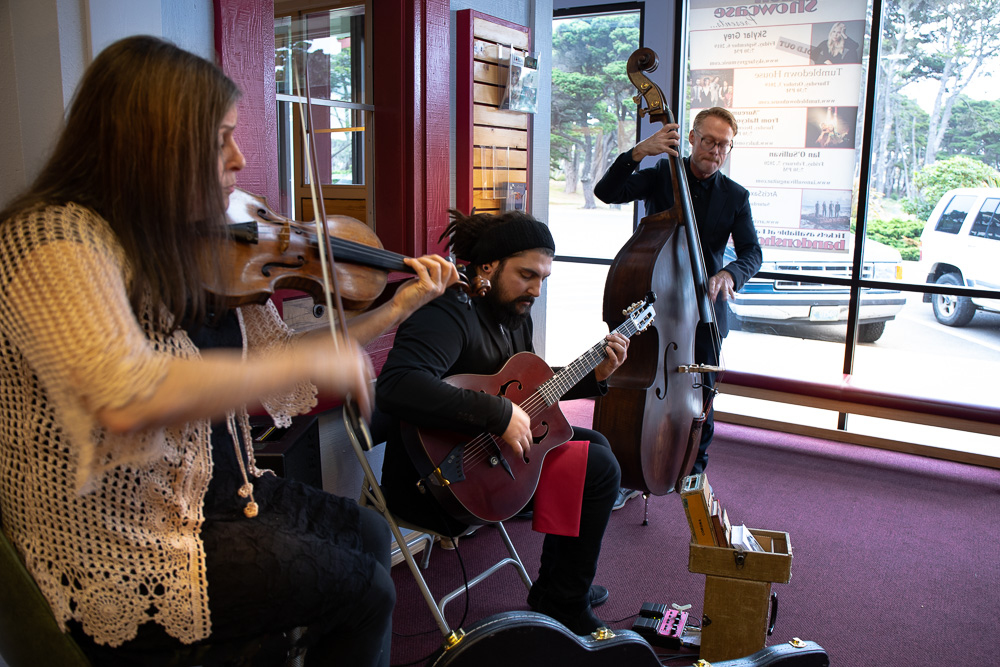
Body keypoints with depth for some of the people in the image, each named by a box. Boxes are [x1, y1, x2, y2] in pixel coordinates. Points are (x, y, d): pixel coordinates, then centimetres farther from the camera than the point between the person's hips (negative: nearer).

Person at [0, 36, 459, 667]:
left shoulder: (197, 253, 2)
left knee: (370, 534, 13)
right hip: (114, 551, -8)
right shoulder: (55, 240, -23)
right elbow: (123, 398, -40)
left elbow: (276, 363, 7)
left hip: (215, 491, 8)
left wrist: (398, 308, 3)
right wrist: (313, 360, -34)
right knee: (363, 590, -5)